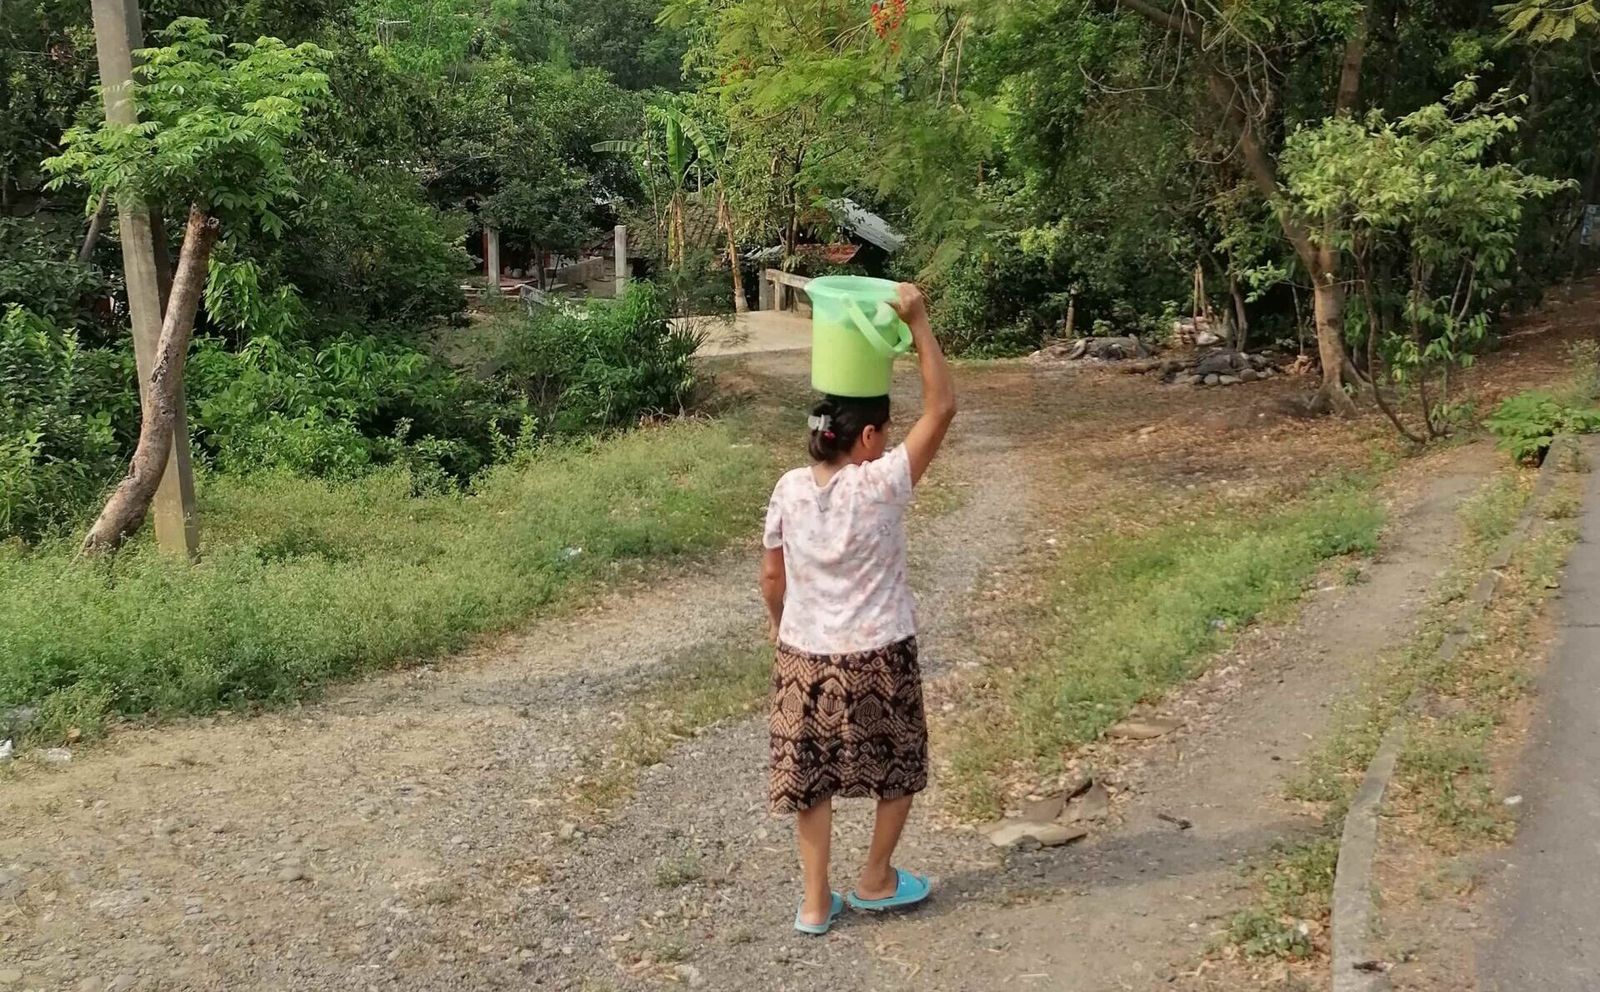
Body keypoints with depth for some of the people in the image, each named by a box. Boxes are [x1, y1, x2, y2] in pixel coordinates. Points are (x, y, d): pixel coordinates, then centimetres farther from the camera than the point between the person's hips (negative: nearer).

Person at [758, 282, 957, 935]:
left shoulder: (789, 489, -7)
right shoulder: (882, 484, -19)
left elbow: (771, 575, 2)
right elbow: (941, 407, -16)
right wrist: (917, 323, -16)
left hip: (805, 655, 4)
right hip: (877, 656, -3)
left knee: (810, 778, 14)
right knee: (899, 769, 20)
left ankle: (815, 902, 22)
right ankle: (876, 880, 33)